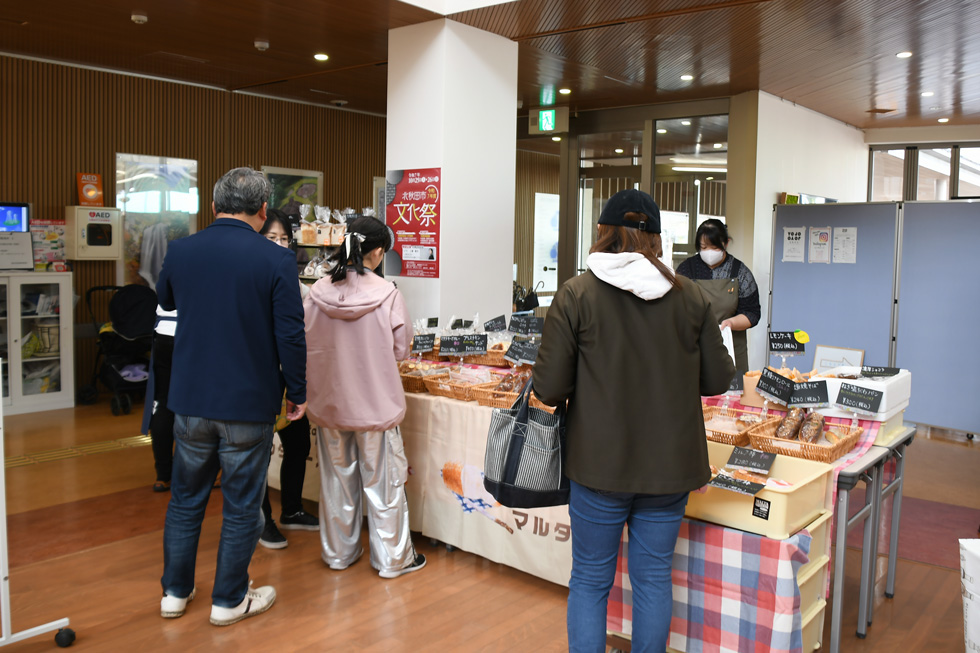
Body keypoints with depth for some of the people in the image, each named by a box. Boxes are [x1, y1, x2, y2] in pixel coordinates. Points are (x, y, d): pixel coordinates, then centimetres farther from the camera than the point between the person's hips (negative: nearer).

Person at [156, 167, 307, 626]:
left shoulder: (180, 252, -2)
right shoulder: (276, 261, -14)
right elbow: (291, 334, -14)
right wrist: (297, 391, -2)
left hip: (191, 399, 4)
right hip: (249, 404, -4)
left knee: (186, 498, 19)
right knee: (241, 505, 10)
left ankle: (175, 592, 32)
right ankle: (229, 600, 24)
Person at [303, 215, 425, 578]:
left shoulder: (318, 292, -8)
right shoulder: (386, 294, -16)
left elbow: (308, 347, 0)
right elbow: (401, 349, -7)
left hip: (330, 402, 3)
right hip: (376, 402, -3)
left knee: (337, 478, 17)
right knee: (383, 481, 10)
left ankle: (338, 552, 32)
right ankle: (391, 559, 22)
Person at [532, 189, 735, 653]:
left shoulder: (576, 294, -10)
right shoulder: (691, 297, -2)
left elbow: (549, 388, -12)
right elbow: (718, 379, 4)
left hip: (601, 463, -2)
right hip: (670, 464, 3)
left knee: (590, 581, 14)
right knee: (654, 577, 17)